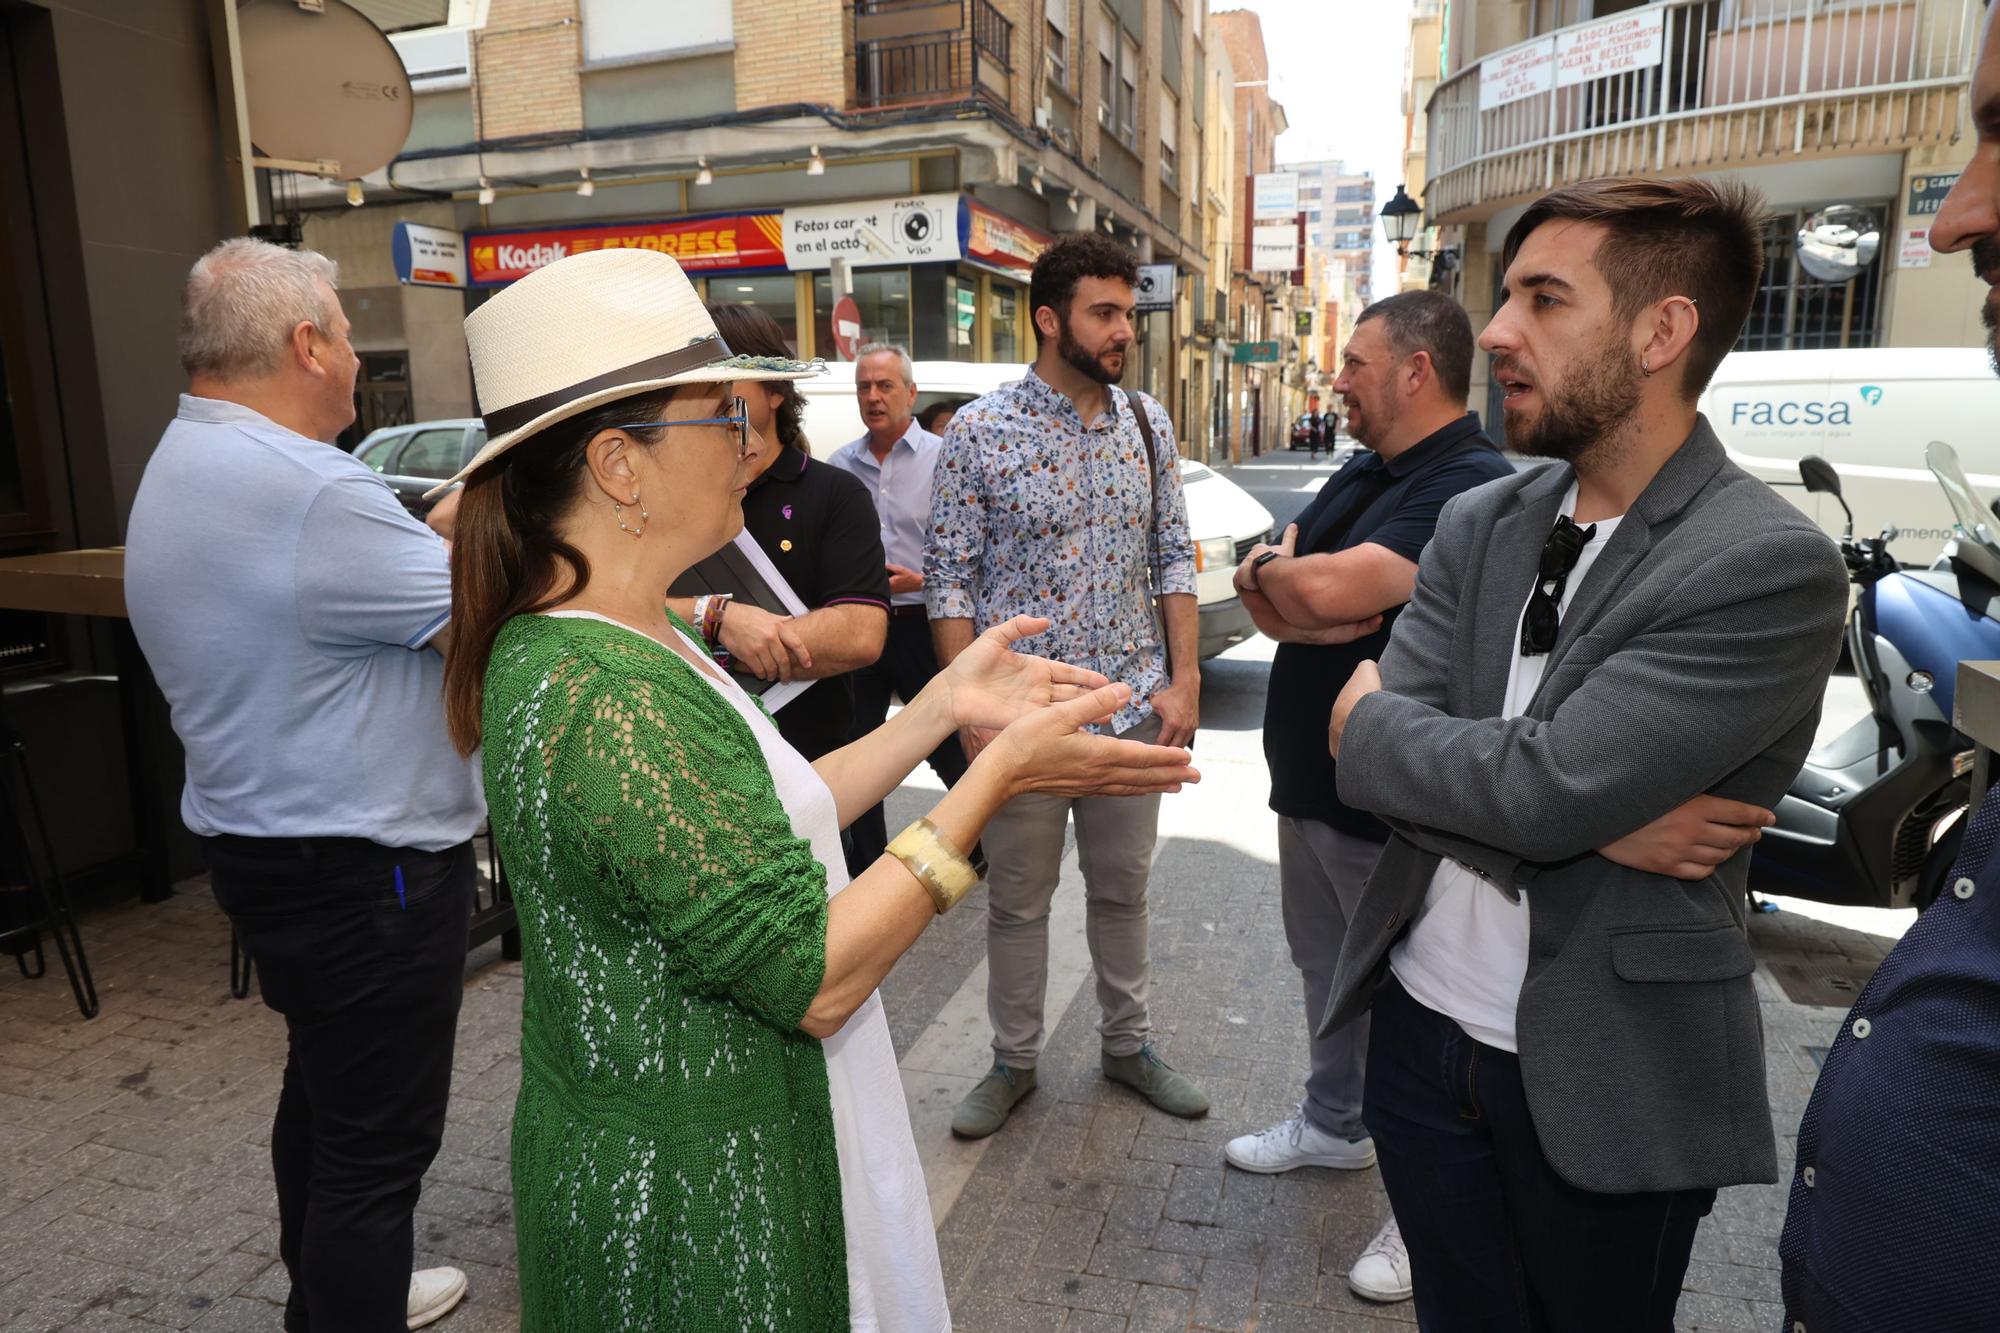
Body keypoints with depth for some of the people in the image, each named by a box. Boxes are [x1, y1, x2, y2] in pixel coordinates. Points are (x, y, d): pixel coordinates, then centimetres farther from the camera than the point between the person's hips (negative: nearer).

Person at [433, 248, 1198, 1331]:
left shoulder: (608, 641, 2)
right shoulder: (610, 697, -29)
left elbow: (762, 826, 3)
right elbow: (812, 977, -26)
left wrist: (944, 707, 1)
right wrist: (998, 773, -22)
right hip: (691, 1196, -9)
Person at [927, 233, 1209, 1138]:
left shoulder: (1148, 424, 4)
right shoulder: (979, 432, -9)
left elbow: (1173, 559, 8)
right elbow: (950, 580, -8)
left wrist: (1183, 679, 1)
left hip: (1133, 706, 4)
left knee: (1123, 889, 17)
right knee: (1018, 901, 11)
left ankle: (1128, 1044, 37)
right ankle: (1013, 1061, 31)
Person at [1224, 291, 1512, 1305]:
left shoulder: (1473, 489, -22)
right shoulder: (1363, 475, 10)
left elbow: (1325, 587, -33)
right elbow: (1263, 586, 6)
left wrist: (1273, 572, -11)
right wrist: (1301, 607, -17)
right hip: (1311, 778, 9)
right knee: (1326, 967, 23)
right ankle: (1335, 1124, 45)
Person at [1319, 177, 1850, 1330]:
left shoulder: (1774, 569, -18)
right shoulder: (1480, 524, 1)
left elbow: (1536, 789, -27)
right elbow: (1368, 764, -7)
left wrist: (1372, 718, -10)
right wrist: (1589, 821, -18)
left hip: (1609, 1084, -4)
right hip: (1421, 1026, 5)